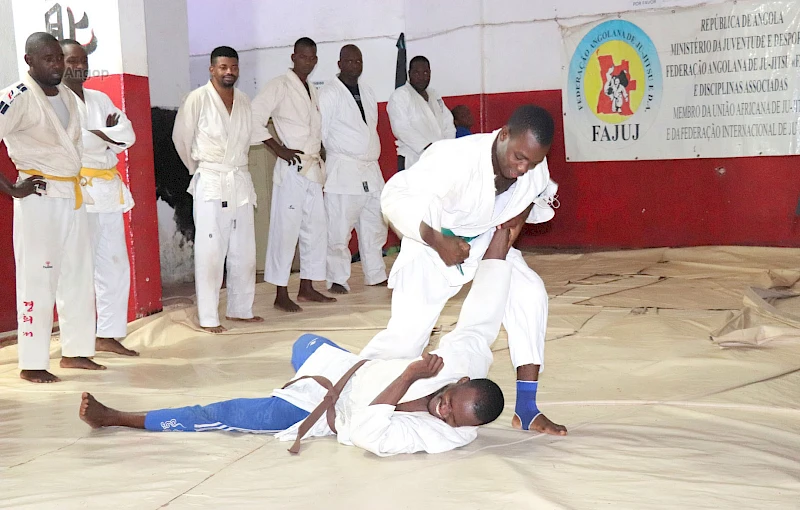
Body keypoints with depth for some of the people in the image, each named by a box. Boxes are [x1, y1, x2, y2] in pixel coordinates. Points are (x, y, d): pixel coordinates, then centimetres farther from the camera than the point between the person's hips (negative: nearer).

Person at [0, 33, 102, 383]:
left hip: (73, 196, 8)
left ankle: (75, 351, 22)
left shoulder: (66, 95, 11)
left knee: (78, 275, 11)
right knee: (38, 279, -4)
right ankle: (31, 363, 4)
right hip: (39, 197, -8)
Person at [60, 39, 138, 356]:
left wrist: (93, 137, -9)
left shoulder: (100, 100, 18)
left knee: (115, 267, 8)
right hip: (76, 192, -7)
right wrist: (106, 135, -7)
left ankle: (109, 335, 18)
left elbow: (128, 135, 7)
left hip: (109, 191, 7)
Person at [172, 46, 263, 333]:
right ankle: (208, 317, 1)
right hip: (210, 184, -6)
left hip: (241, 182, 6)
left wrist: (236, 166, 15)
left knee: (244, 251, 10)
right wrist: (198, 168, 9)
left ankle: (241, 309, 22)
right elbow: (181, 138, 0)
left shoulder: (244, 101, 10)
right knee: (210, 252, -5)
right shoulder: (198, 99, -7)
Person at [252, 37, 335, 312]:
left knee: (316, 230, 10)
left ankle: (307, 287, 20)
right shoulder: (280, 86, -6)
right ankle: (281, 295, 1)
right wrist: (279, 149, -15)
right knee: (286, 230, -5)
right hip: (292, 168, -8)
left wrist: (320, 154, 11)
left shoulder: (313, 91, 18)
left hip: (314, 169, 8)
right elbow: (254, 118, -14)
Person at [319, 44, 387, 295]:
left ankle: (376, 275, 24)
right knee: (339, 230, -6)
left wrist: (372, 155, 13)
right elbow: (319, 132, -6)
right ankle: (337, 280, 3)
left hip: (371, 169, 7)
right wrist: (320, 168, -6)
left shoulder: (368, 93, 17)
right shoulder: (329, 93, -4)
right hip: (342, 170, -7)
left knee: (375, 226, 12)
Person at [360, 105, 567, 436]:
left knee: (530, 293, -15)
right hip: (432, 245, -5)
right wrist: (438, 242, -35)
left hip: (487, 241, 5)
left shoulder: (536, 168, -17)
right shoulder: (455, 159, -36)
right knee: (407, 332, -14)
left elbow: (541, 194, 8)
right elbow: (395, 197, -30)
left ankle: (526, 410, -4)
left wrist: (521, 214, -13)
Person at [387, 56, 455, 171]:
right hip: (413, 161, -6)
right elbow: (401, 128, -13)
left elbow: (448, 123, 19)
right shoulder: (399, 95, 0)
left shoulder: (435, 96, 24)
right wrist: (428, 146, -21)